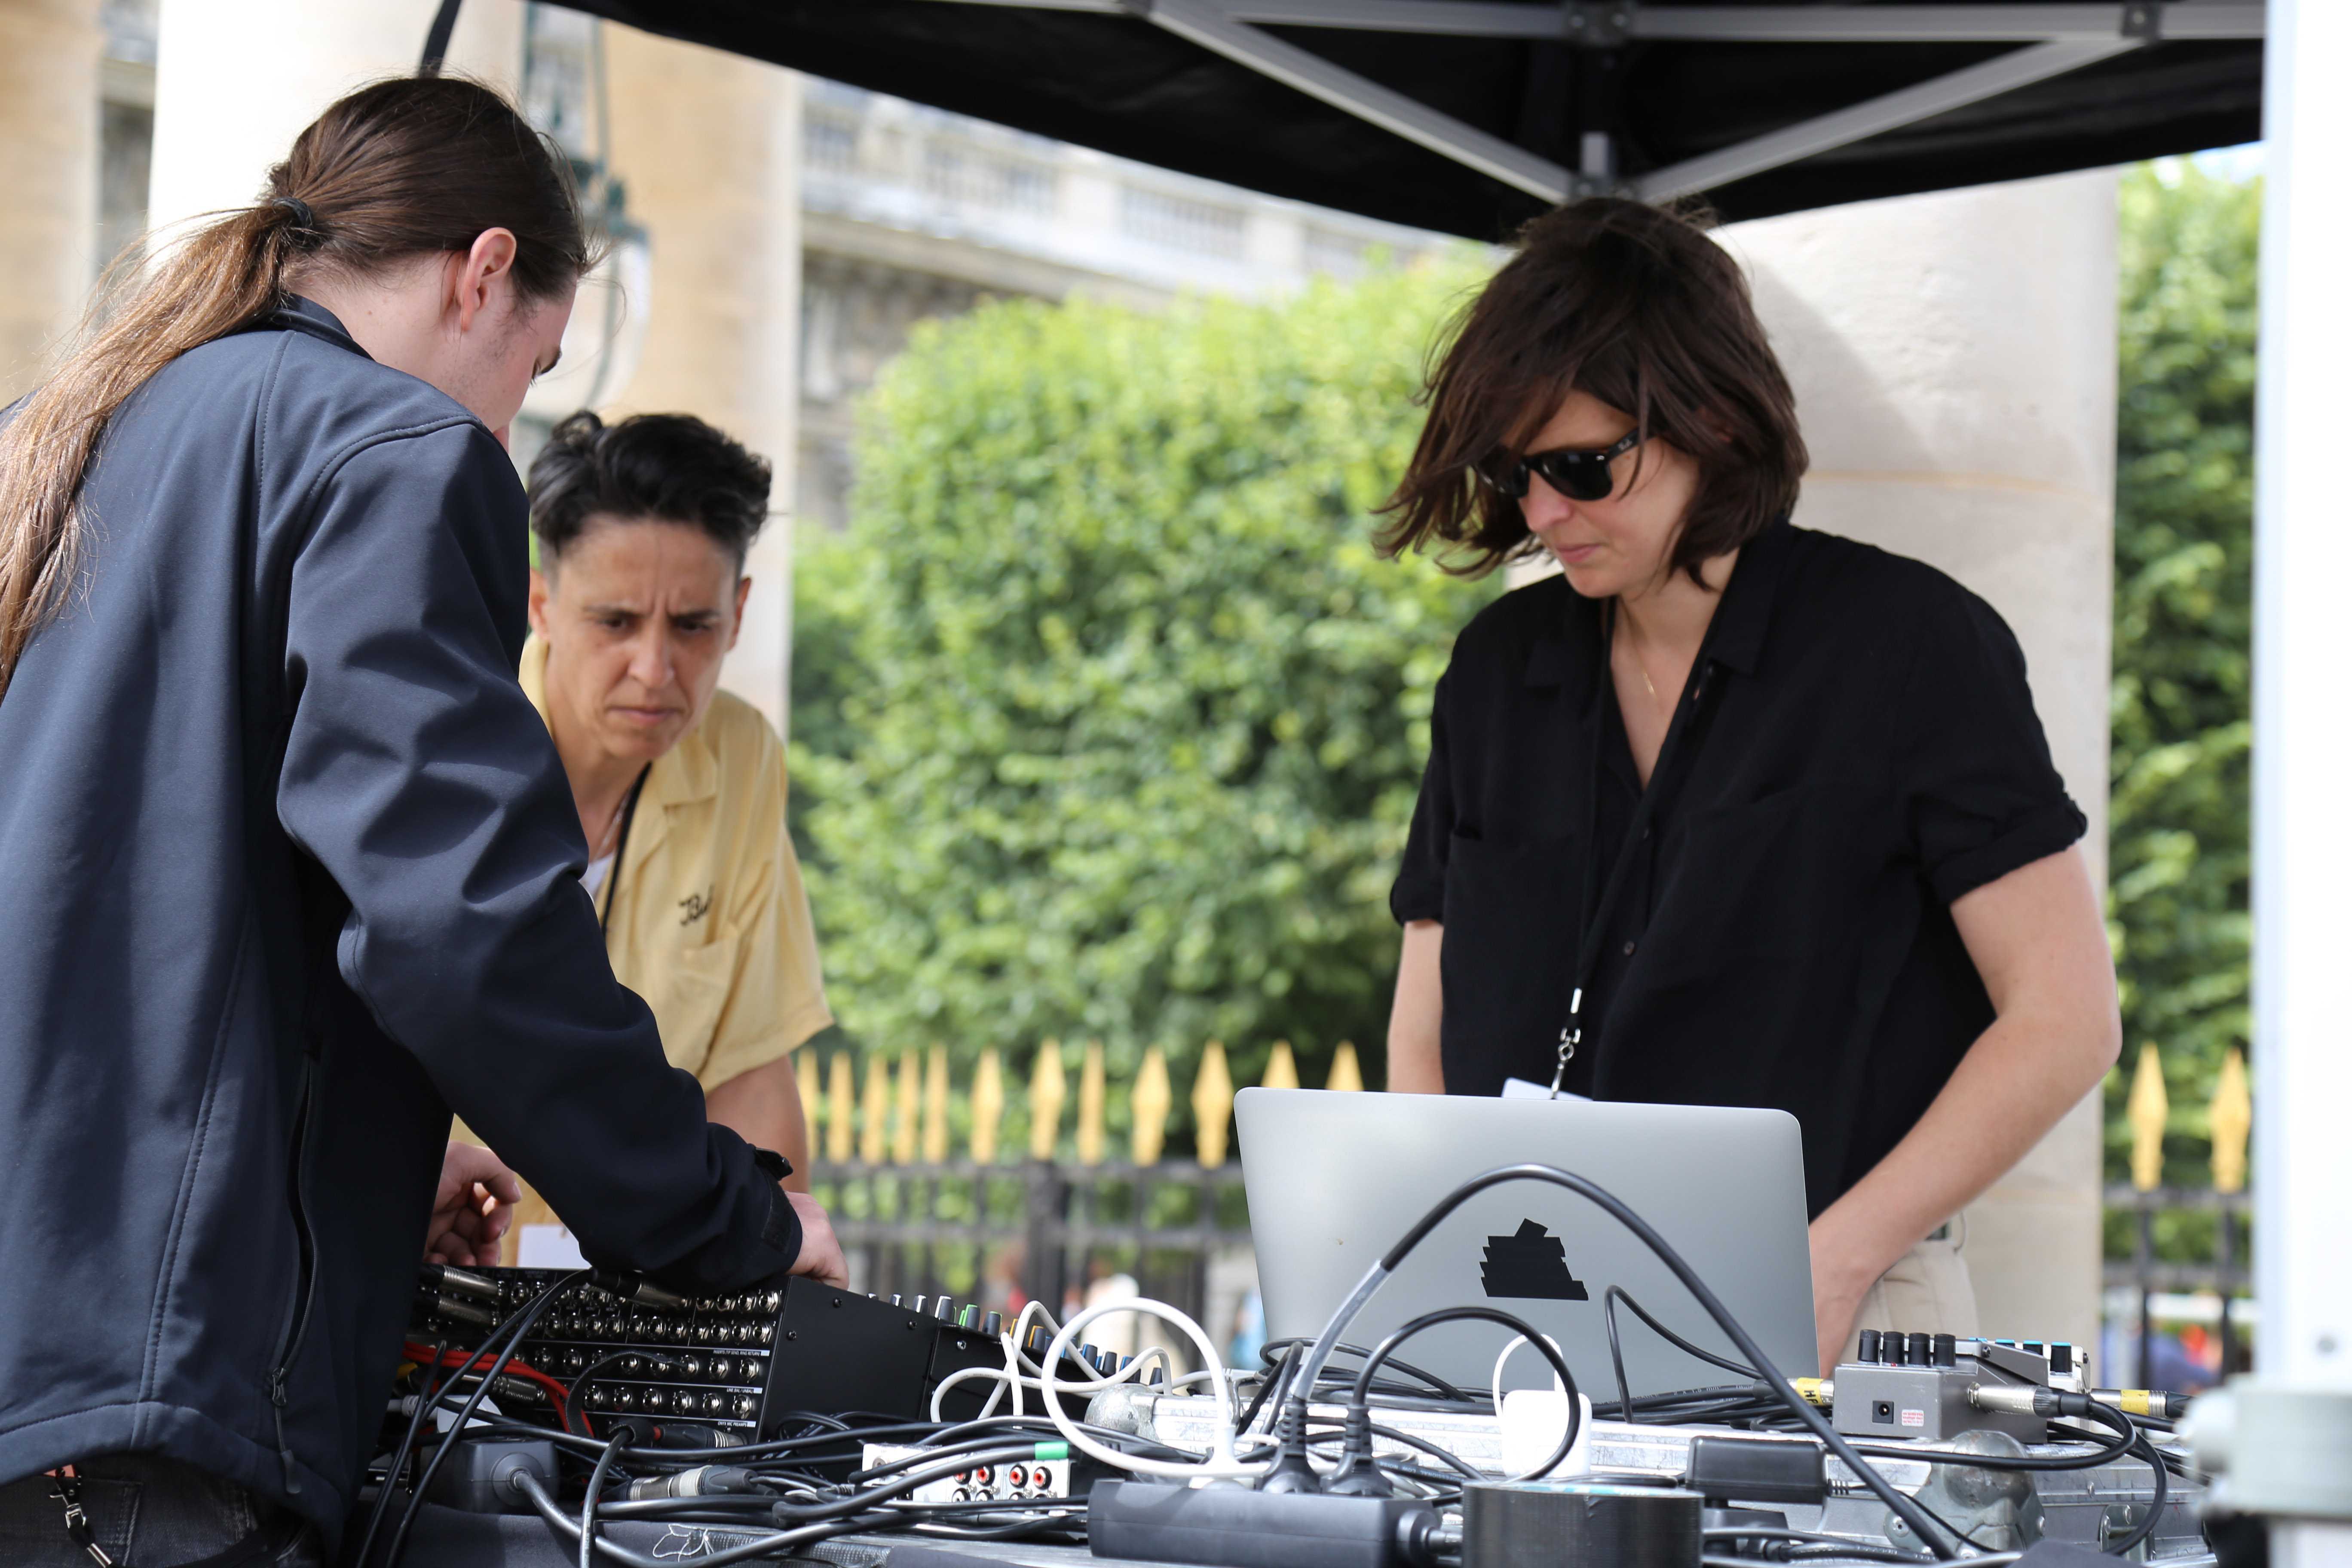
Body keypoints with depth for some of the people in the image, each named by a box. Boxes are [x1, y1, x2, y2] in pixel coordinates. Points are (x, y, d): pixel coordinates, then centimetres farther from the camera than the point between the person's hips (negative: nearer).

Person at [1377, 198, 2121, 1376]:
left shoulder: (1912, 646, -1)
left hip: (1834, 1328, -4)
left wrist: (1835, 1259, -13)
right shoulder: (1500, 669, 13)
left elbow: (2066, 1020, -4)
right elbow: (1424, 1037, 16)